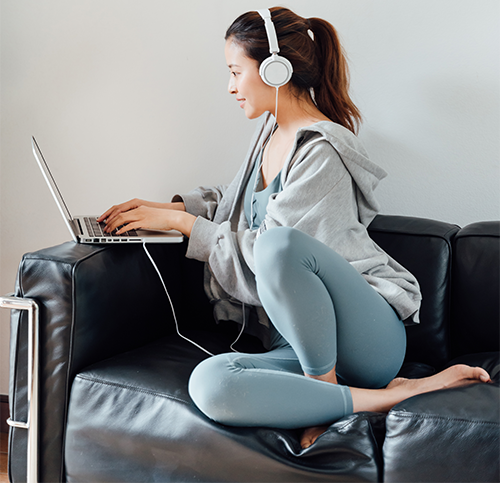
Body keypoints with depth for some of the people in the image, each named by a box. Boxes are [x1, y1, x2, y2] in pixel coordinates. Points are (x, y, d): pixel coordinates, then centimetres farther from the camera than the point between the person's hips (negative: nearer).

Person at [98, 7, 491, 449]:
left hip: (371, 332, -7)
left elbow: (262, 254, -14)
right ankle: (383, 397, -21)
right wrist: (171, 207, 18)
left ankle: (324, 387, -16)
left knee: (279, 245, -38)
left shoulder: (323, 152, -13)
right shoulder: (272, 130, 15)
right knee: (209, 384, -26)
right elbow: (236, 199, 32)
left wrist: (182, 223, -5)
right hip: (302, 342, 7)